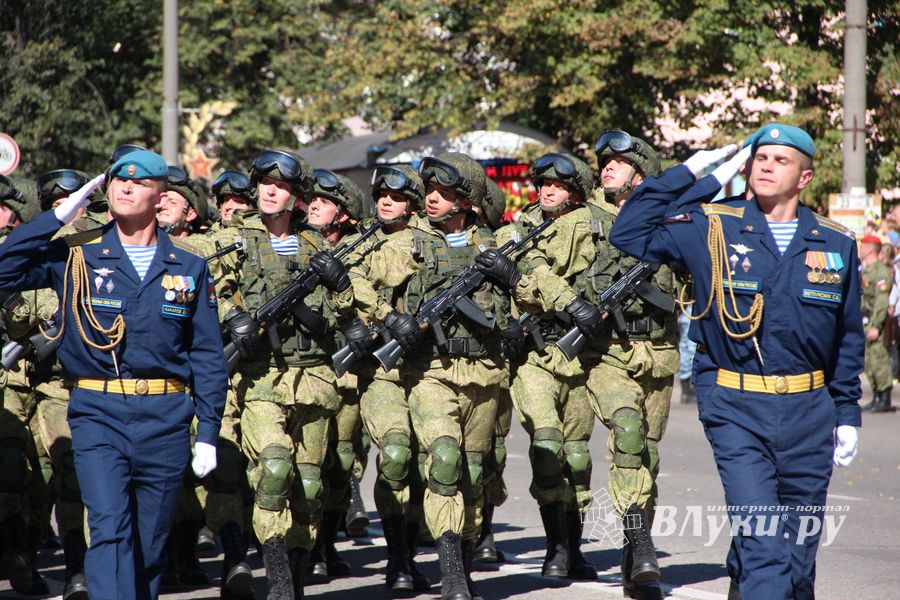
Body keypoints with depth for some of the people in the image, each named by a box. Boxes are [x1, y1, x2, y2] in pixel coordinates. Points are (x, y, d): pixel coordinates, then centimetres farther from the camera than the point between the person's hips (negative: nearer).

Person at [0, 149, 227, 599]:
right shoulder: (77, 255, 6)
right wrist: (58, 217, -5)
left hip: (166, 420, 2)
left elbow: (207, 355, 10)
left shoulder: (189, 268, 9)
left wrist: (208, 433, 3)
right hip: (98, 414, -2)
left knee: (150, 544, 7)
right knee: (110, 528, -18)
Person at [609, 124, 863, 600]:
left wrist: (847, 414, 12)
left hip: (809, 414, 3)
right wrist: (686, 175, 0)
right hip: (737, 409, -3)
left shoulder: (836, 245, 8)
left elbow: (848, 338, 15)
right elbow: (630, 235, 1)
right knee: (760, 542, -14)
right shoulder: (713, 228, 2)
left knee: (799, 548, 9)